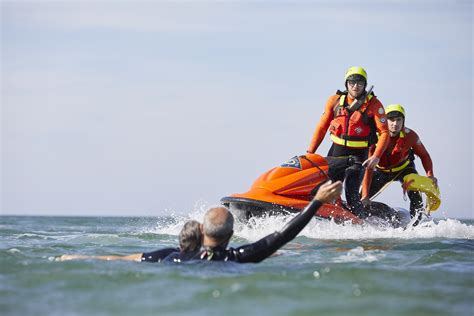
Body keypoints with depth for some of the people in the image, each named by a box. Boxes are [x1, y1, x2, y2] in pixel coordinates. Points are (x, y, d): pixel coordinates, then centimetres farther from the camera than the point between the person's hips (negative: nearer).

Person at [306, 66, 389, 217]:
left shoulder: (373, 104, -5)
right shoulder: (335, 101, 5)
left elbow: (384, 132, -8)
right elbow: (321, 128, 11)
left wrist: (376, 156, -22)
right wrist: (310, 152, 5)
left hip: (359, 155, -4)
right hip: (336, 151, 4)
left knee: (351, 192, -18)